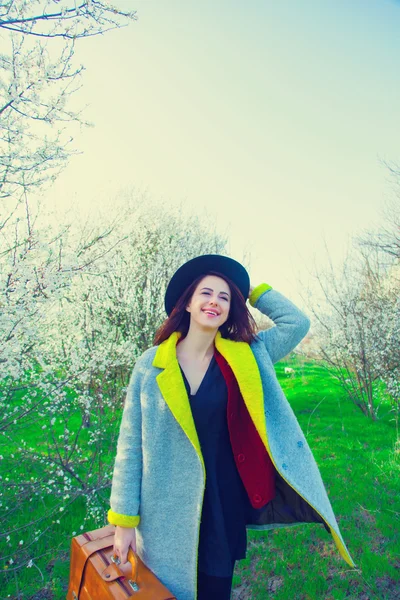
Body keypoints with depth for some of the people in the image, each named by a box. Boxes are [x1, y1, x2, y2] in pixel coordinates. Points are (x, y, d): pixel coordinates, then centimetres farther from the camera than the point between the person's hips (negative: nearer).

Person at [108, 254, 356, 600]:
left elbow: (297, 322, -9)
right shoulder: (151, 363, -10)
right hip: (166, 512, -1)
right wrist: (124, 519, -5)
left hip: (224, 501, 2)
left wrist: (253, 291, -1)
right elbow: (130, 443, -6)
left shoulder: (246, 357, -5)